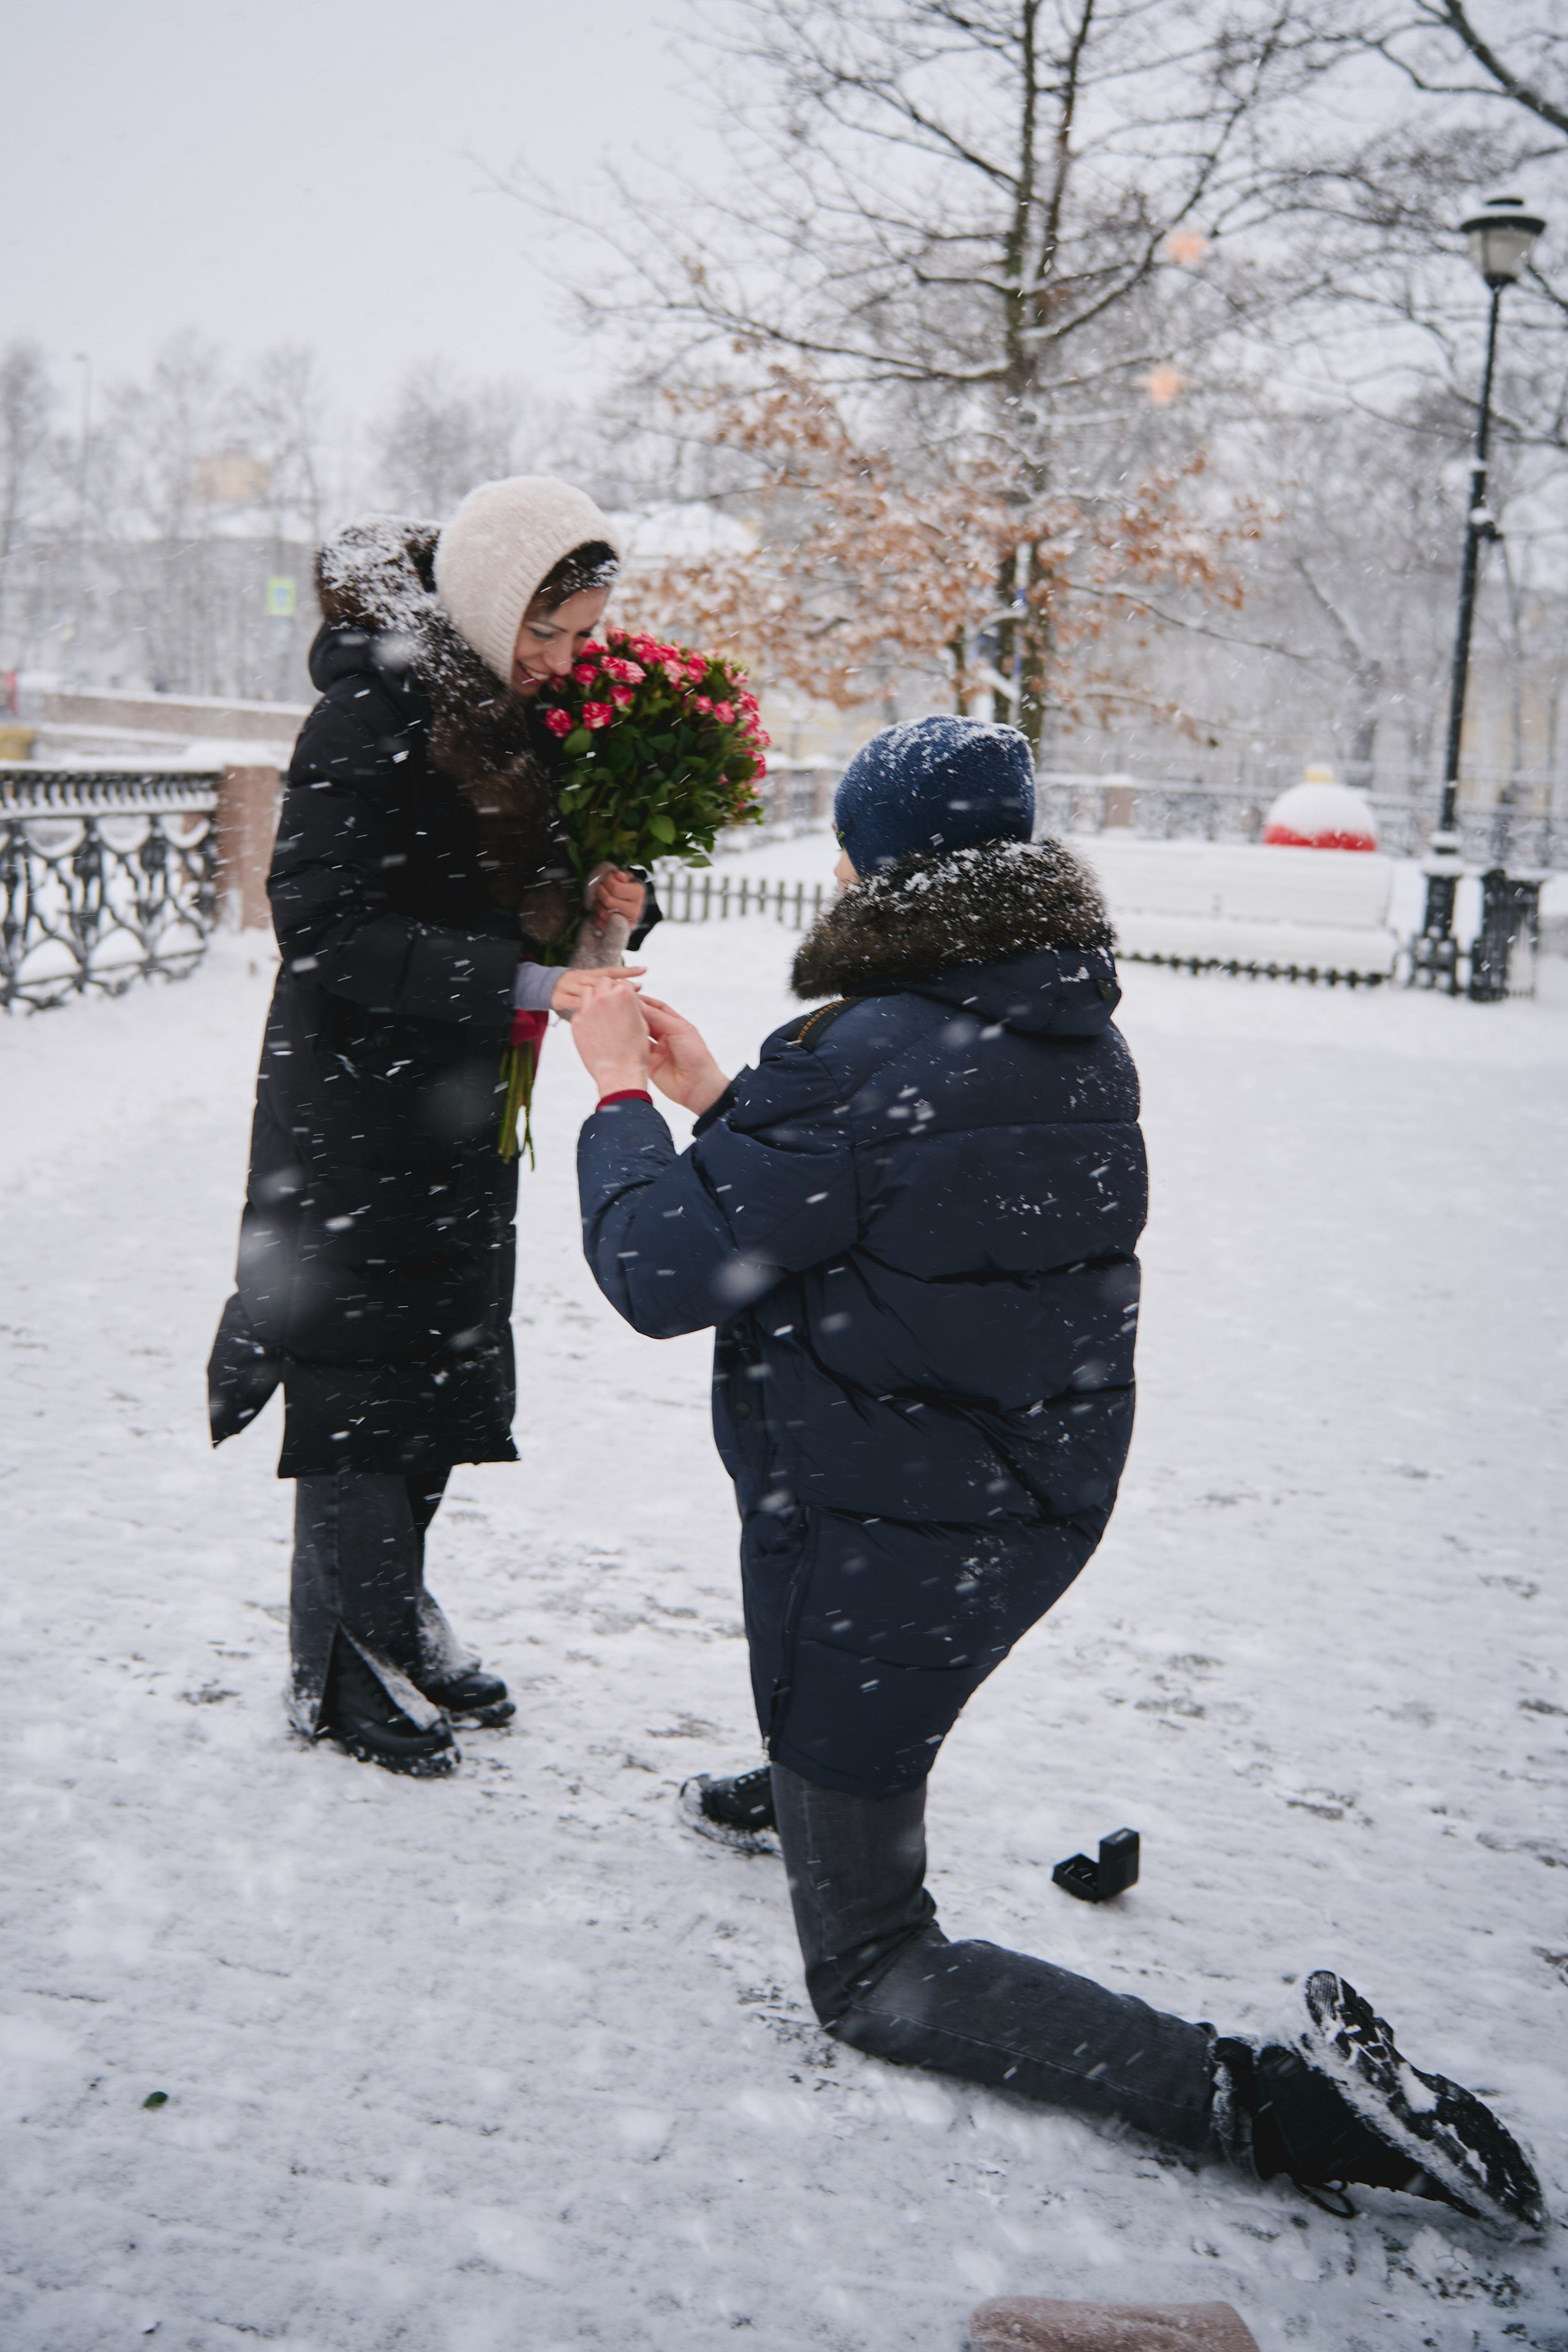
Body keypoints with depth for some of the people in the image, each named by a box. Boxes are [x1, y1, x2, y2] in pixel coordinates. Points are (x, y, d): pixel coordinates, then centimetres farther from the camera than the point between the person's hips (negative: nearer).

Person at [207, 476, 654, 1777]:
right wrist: (523, 984, -31)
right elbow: (326, 927, -24)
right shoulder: (375, 714, -19)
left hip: (471, 1102, 8)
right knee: (363, 1372, 1)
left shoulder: (526, 708, 6)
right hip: (360, 1100, -8)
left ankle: (397, 1614, 33)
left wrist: (612, 899, -8)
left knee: (450, 1361, 16)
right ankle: (341, 1669, 17)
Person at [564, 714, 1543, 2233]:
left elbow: (659, 1272, -18)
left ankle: (1258, 2099, -10)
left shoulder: (863, 1061, -25)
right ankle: (815, 1794, 60)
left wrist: (619, 1094, -3)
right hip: (1043, 1498, 8)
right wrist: (717, 1098, 18)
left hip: (887, 1549, -8)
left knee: (869, 1977, 8)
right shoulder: (1074, 1031, 1)